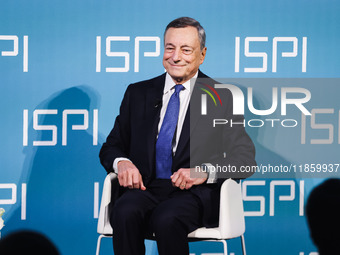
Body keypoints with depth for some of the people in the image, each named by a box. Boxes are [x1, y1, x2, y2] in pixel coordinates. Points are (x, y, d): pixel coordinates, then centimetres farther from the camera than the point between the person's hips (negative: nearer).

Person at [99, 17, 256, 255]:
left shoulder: (221, 98, 9)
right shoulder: (138, 93, 17)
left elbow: (245, 158, 0)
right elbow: (111, 146, 19)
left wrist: (205, 171, -19)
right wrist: (122, 162, -7)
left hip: (194, 193, -2)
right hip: (144, 188, 3)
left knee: (166, 219, -35)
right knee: (125, 212, -32)